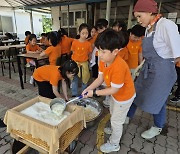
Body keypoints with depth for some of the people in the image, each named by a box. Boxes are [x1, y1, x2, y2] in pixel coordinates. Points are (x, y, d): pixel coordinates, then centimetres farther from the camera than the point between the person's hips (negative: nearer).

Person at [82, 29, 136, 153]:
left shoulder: (118, 67, -41)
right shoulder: (103, 60, -16)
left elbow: (113, 89, -31)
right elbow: (100, 78, -8)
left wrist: (94, 92, -25)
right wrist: (88, 88, -18)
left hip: (124, 96, -8)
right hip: (115, 94, 9)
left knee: (116, 120, 10)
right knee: (113, 114, 31)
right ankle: (114, 130, 61)